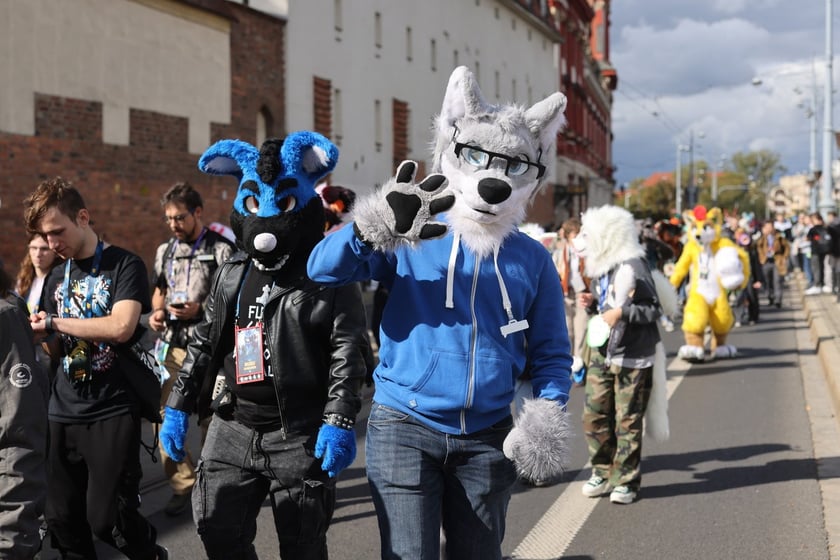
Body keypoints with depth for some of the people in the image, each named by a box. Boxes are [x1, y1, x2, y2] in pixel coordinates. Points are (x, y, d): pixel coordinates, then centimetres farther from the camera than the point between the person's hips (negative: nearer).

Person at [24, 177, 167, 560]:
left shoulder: (124, 266, -5)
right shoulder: (56, 279, 14)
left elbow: (121, 328, -21)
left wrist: (55, 322, -12)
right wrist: (42, 334, -2)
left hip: (113, 412, -6)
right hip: (64, 413, 6)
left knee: (107, 519, -7)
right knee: (61, 518, 6)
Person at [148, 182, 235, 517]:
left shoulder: (221, 250, -5)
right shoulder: (165, 251, 14)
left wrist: (201, 310, -19)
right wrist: (156, 311, 3)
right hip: (171, 346, 6)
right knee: (163, 415, 1)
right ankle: (182, 486, 12)